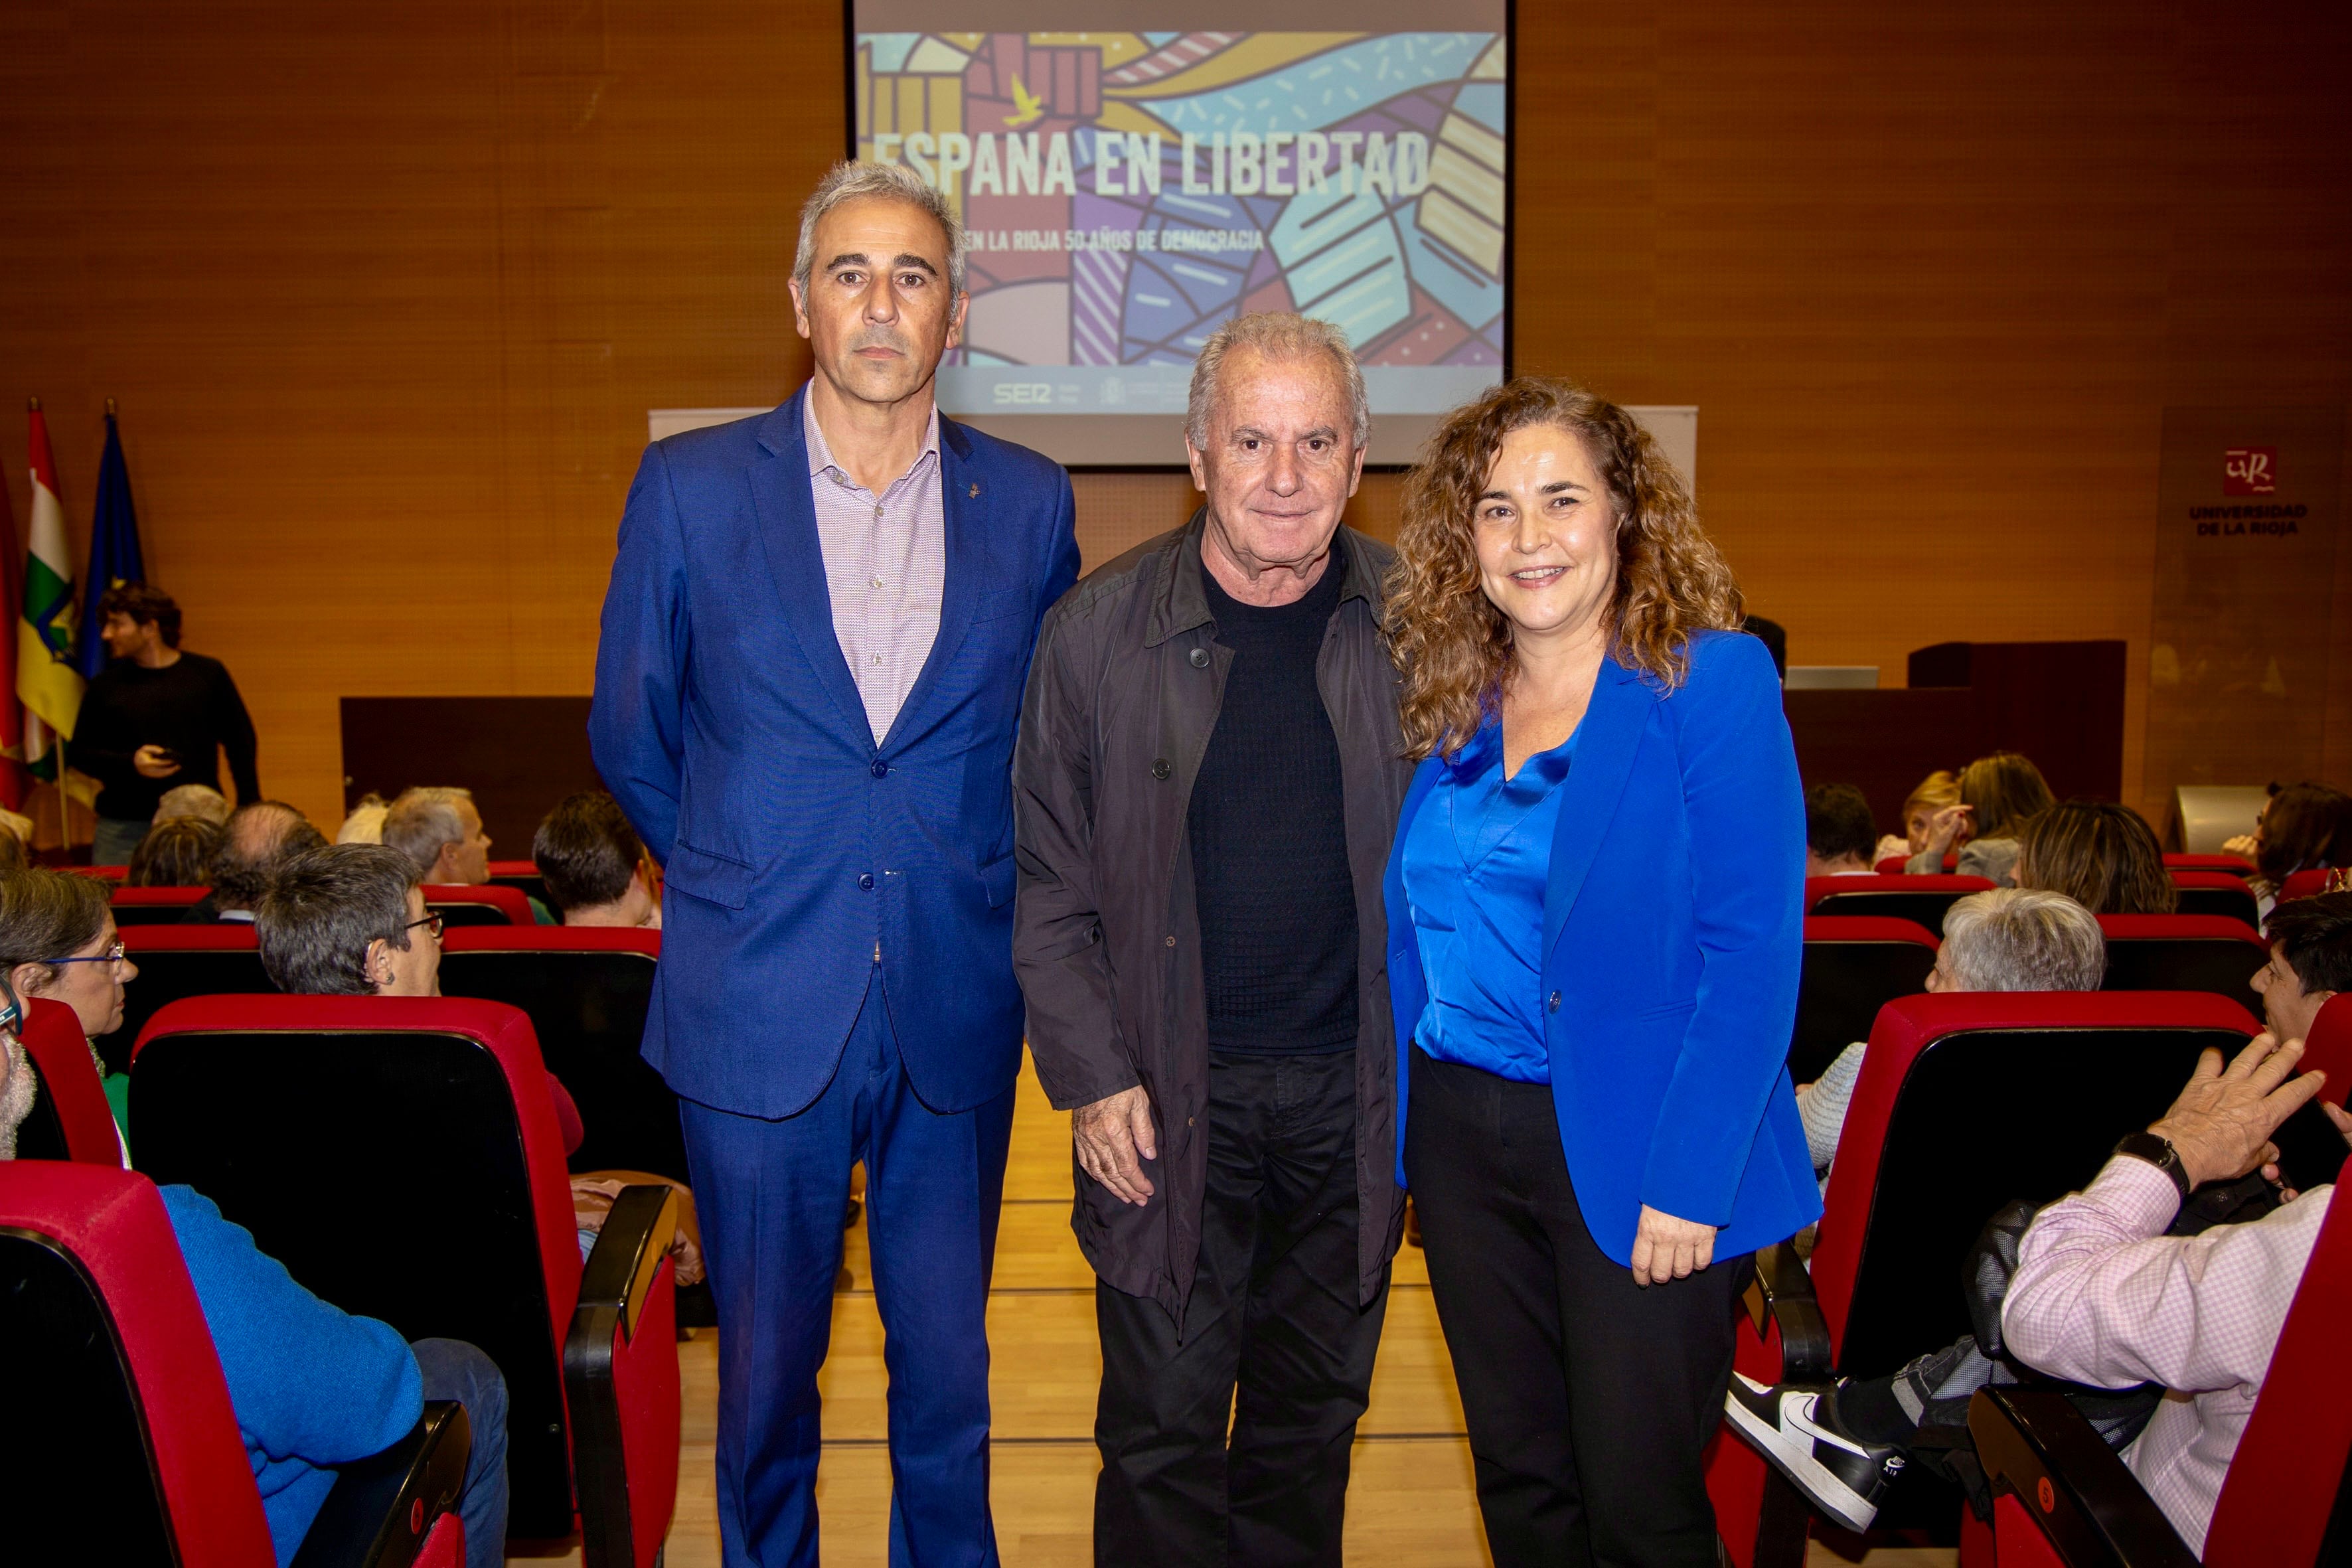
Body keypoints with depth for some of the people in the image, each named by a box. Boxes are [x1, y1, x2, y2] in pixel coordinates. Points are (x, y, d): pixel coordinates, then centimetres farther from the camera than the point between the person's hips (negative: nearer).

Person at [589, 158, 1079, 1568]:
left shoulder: (1028, 501, 2)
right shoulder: (691, 488, -2)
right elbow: (630, 735, 8)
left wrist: (981, 882, 8)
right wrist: (742, 878, 11)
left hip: (956, 1017, 1)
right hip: (759, 1014, -1)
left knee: (949, 1371, 13)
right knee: (767, 1371, 12)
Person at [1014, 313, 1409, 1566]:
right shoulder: (1097, 630, -6)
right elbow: (1051, 889, -1)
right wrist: (1094, 1077, -7)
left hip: (1358, 1093, 2)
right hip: (1167, 1099, -1)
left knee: (1314, 1416, 17)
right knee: (1164, 1428, 6)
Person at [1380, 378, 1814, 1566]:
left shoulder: (1711, 683, -10)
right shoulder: (1449, 706, 7)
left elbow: (1754, 946, -15)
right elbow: (1415, 929, 11)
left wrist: (1689, 1180, -19)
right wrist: (1400, 1129, 3)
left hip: (1629, 1148, -5)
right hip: (1458, 1134, 5)